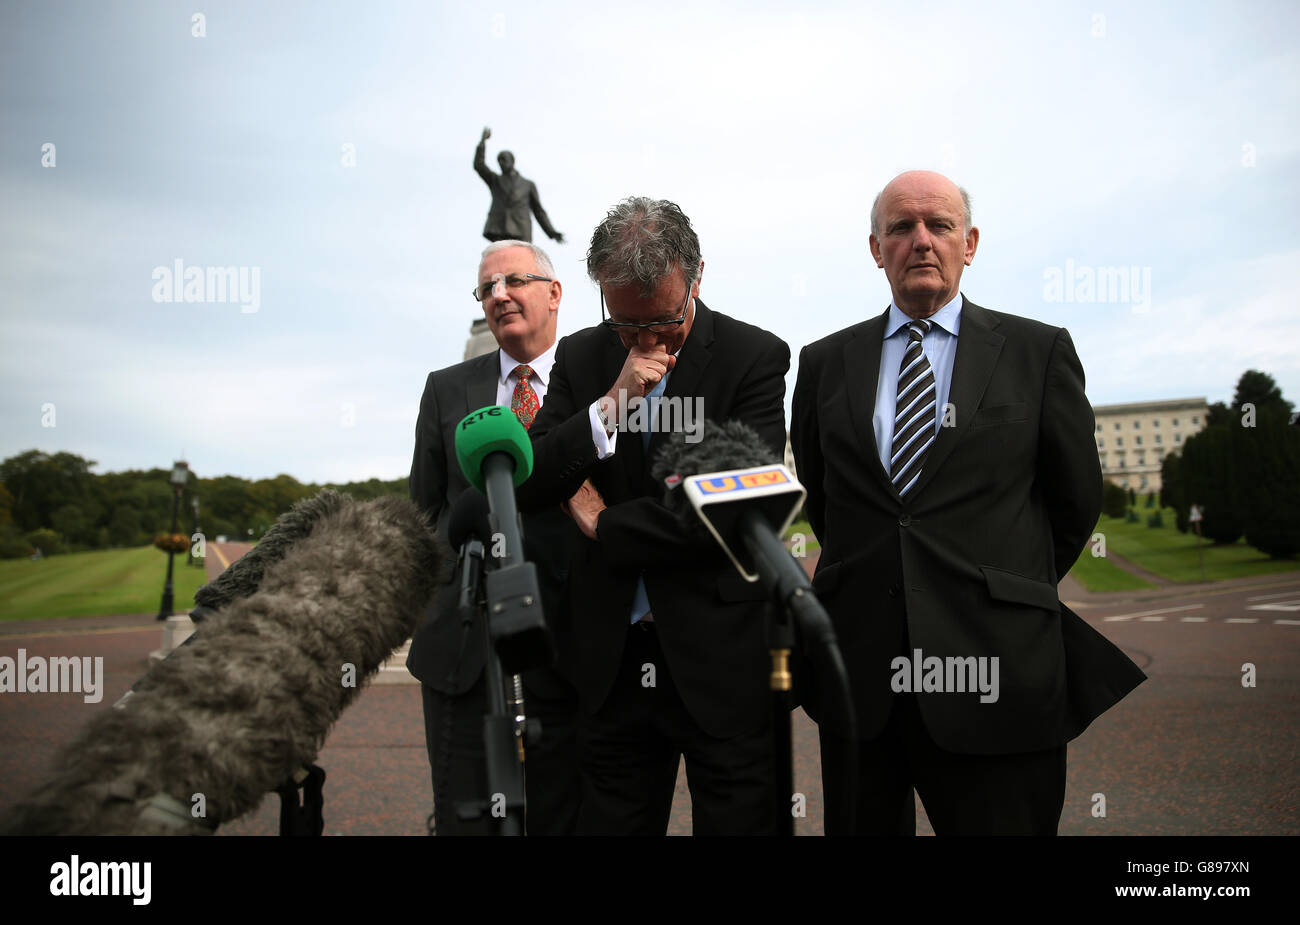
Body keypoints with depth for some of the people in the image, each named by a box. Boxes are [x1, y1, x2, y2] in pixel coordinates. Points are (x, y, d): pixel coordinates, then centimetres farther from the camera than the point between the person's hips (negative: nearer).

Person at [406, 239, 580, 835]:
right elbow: (424, 507, 13)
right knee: (463, 818, 11)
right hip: (463, 645, 2)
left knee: (561, 819, 11)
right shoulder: (447, 390, 10)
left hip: (567, 646, -1)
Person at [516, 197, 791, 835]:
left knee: (737, 820, 8)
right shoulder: (580, 357, 6)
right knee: (610, 823, 13)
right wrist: (611, 405, -15)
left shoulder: (755, 357, -7)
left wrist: (602, 524, -5)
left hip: (721, 657, -3)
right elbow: (525, 485, 0)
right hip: (613, 660, 4)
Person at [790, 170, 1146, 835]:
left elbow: (1076, 499, 9)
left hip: (992, 671, -2)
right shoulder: (825, 362, 8)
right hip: (856, 671, 2)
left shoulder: (1039, 351, 3)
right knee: (860, 828, 13)